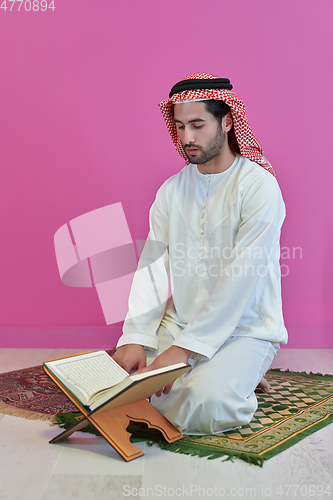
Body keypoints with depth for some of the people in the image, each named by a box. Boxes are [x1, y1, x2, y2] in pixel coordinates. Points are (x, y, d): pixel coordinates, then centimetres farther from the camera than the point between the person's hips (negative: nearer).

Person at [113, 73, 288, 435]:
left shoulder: (259, 186, -13)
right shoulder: (171, 190, 6)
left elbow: (242, 278, -20)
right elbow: (151, 267, 0)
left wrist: (184, 348, -24)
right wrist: (135, 337, -14)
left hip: (245, 330, -5)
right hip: (178, 325, 6)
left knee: (199, 408, -29)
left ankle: (235, 380, 7)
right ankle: (210, 376, 12)